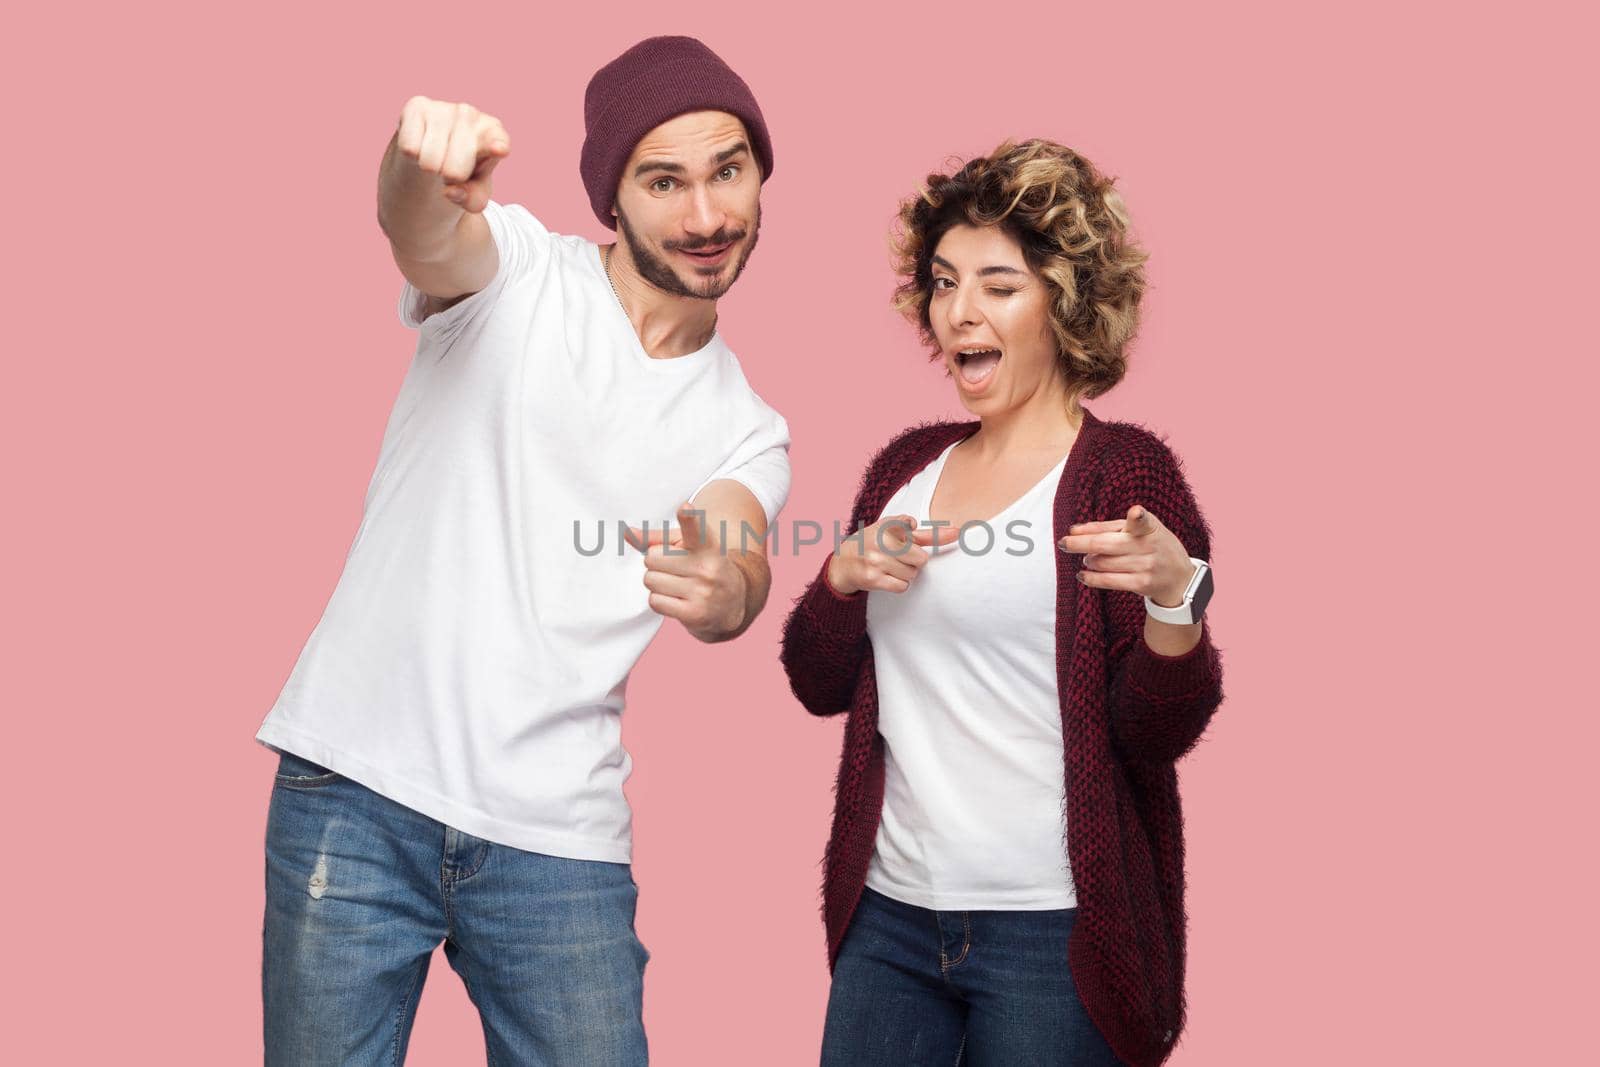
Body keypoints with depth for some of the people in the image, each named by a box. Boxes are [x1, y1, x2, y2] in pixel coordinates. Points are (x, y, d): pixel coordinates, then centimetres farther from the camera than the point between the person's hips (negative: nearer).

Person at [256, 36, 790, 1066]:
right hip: (362, 790, -2)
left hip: (559, 838, 3)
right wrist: (428, 163, -45)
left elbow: (744, 576, -8)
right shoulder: (518, 269, 2)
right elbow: (423, 236, -21)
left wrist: (721, 590, -33)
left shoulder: (748, 429, 11)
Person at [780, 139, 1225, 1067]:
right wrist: (845, 574, -8)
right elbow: (819, 686, 10)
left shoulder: (1125, 468, -8)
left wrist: (1175, 597, -28)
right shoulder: (907, 466, 8)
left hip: (1051, 929, -5)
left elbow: (1157, 733, -10)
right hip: (889, 912, 5)